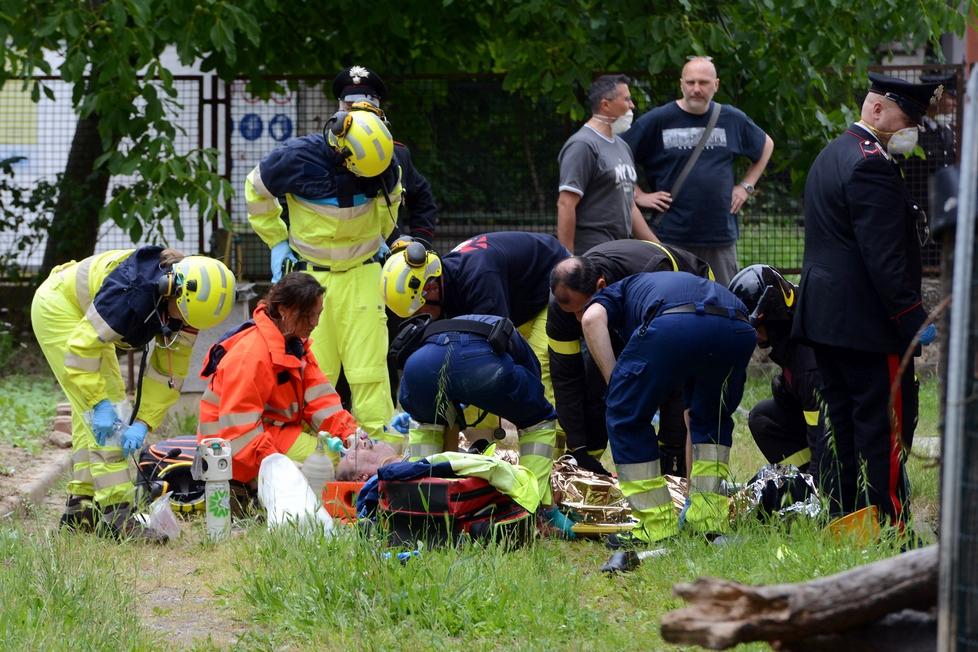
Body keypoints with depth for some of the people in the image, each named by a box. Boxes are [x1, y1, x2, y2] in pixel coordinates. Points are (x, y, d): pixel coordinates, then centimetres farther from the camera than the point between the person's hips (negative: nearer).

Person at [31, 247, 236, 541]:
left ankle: (80, 509, 17)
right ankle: (116, 514, -20)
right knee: (99, 415, -16)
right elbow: (81, 347, -33)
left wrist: (143, 422, -18)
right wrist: (100, 405, -35)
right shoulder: (134, 290, -39)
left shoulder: (186, 305, -14)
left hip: (85, 315, 9)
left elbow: (168, 372, -8)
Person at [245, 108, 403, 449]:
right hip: (310, 275, -1)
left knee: (369, 365, -5)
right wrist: (277, 241, 3)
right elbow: (256, 188, 3)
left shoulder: (383, 164, -7)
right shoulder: (297, 158, -16)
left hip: (362, 275, 1)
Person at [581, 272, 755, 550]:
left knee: (627, 416, 17)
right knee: (713, 419, 33)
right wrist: (691, 486, 57)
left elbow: (592, 318, 8)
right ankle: (709, 517, 25)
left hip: (673, 326, -5)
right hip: (740, 329, 5)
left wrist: (616, 387, 11)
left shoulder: (619, 290, 37)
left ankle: (658, 525, 15)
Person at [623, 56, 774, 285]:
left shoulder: (733, 120, 9)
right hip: (671, 237, -3)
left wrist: (747, 186, 16)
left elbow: (766, 145, 27)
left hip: (721, 236, 3)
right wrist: (638, 195, -5)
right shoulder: (657, 120, -1)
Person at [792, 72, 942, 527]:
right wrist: (915, 321, -20)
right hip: (868, 322, -10)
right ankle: (887, 526, -9)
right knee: (885, 426, -8)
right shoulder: (871, 166, -17)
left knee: (841, 421, 13)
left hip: (824, 315, 10)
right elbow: (885, 259, -22)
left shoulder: (832, 156, 17)